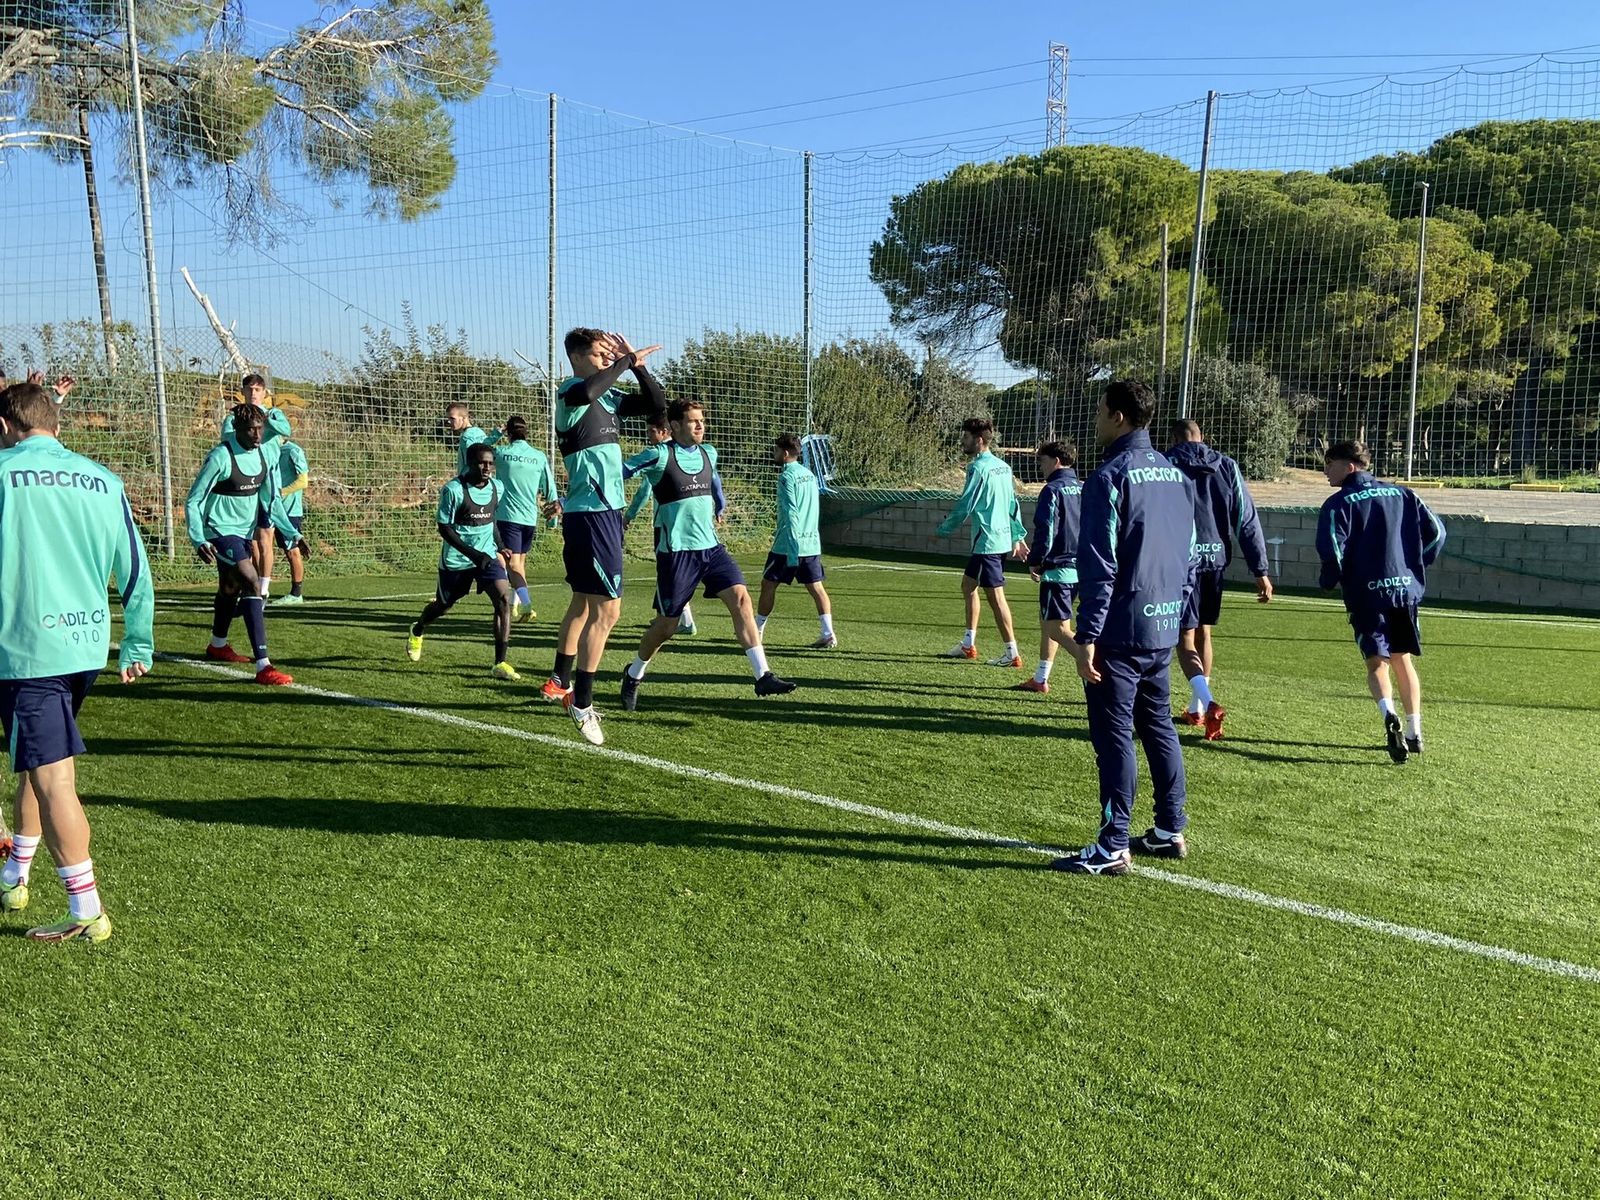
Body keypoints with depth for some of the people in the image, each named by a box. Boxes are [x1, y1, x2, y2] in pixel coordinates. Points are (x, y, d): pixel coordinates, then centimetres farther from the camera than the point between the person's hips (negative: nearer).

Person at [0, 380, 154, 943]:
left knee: (51, 778, -3)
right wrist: (139, 645, 18)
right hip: (88, 646, 6)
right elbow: (135, 569, 10)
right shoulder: (102, 481, 8)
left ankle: (86, 912, -2)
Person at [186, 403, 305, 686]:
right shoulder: (220, 457, -19)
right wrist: (199, 541, -27)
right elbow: (193, 502, -15)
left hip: (245, 531, 8)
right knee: (253, 585, -21)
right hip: (222, 532, -8)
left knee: (231, 588, 24)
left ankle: (218, 646, 48)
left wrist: (292, 533, 5)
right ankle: (263, 667, -25)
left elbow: (270, 498, 12)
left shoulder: (261, 453, 2)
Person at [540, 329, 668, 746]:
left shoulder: (610, 395, 13)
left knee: (584, 601, 21)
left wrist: (636, 364, 0)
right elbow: (587, 391, -36)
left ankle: (560, 681, 36)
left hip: (605, 511, 10)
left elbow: (657, 404, 11)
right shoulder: (570, 391, -11)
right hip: (591, 512, -10)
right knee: (607, 609, -11)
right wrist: (627, 362, -24)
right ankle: (581, 703, -5)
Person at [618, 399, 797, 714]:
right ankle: (633, 674, 29)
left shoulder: (708, 453, 10)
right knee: (667, 624, 3)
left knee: (741, 598, -13)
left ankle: (762, 676, -14)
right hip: (676, 551, -6)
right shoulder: (659, 455, -11)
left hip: (711, 547, 6)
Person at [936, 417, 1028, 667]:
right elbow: (1013, 504, 16)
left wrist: (943, 531, -4)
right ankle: (968, 644, 23)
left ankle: (1012, 653, -2)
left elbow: (965, 505, -15)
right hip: (1002, 539, 10)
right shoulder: (1002, 466, 13)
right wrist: (1018, 537, 21)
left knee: (995, 594, -5)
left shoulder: (978, 467, -14)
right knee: (968, 583, 17)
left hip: (987, 541, -10)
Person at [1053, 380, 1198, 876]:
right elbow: (1190, 559, 16)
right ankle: (1171, 831, 25)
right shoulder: (1178, 477, 12)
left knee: (1113, 735, -2)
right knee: (1159, 727, 17)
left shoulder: (1110, 477, -13)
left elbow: (1099, 565, -17)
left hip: (1121, 631, -8)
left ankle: (1113, 848, 2)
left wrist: (1087, 636, -15)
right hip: (1163, 630, 8)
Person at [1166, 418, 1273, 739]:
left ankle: (1208, 703, -23)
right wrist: (1261, 571, 6)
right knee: (1203, 632, 19)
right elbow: (1248, 521, 5)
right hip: (1215, 559, 4)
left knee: (1185, 638, -1)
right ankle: (1196, 709, 29)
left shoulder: (1167, 464, -1)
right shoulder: (1227, 466, 9)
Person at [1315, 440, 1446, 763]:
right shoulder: (1403, 494, 12)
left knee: (1377, 662, -2)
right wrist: (1416, 567, 18)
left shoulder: (1339, 503, -5)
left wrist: (1329, 580, 2)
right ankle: (1414, 732, 23)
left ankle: (1389, 714, -31)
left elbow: (1332, 549, -16)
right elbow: (1436, 532, 8)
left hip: (1367, 593, -5)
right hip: (1407, 589, 5)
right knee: (1403, 659, 18)